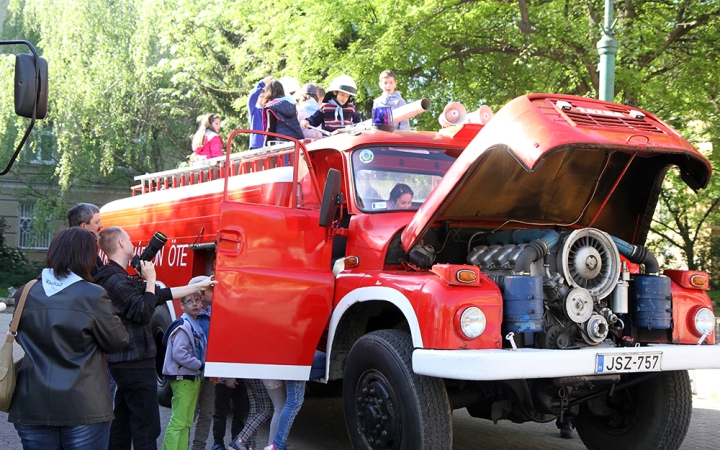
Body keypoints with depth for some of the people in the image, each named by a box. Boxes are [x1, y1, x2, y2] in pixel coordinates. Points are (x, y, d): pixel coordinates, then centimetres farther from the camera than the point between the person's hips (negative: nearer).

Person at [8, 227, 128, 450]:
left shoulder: (24, 294, 2)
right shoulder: (93, 296, -12)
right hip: (84, 407, -4)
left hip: (32, 407, 4)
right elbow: (117, 342, -3)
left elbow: (21, 338, 14)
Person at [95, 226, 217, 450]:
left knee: (121, 425, 15)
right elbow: (143, 314, -21)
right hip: (136, 365, -11)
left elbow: (161, 295, 19)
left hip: (122, 362, 11)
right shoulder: (118, 281, -18)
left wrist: (197, 286, 24)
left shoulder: (118, 278, 15)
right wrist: (150, 280, -14)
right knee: (146, 429, -8)